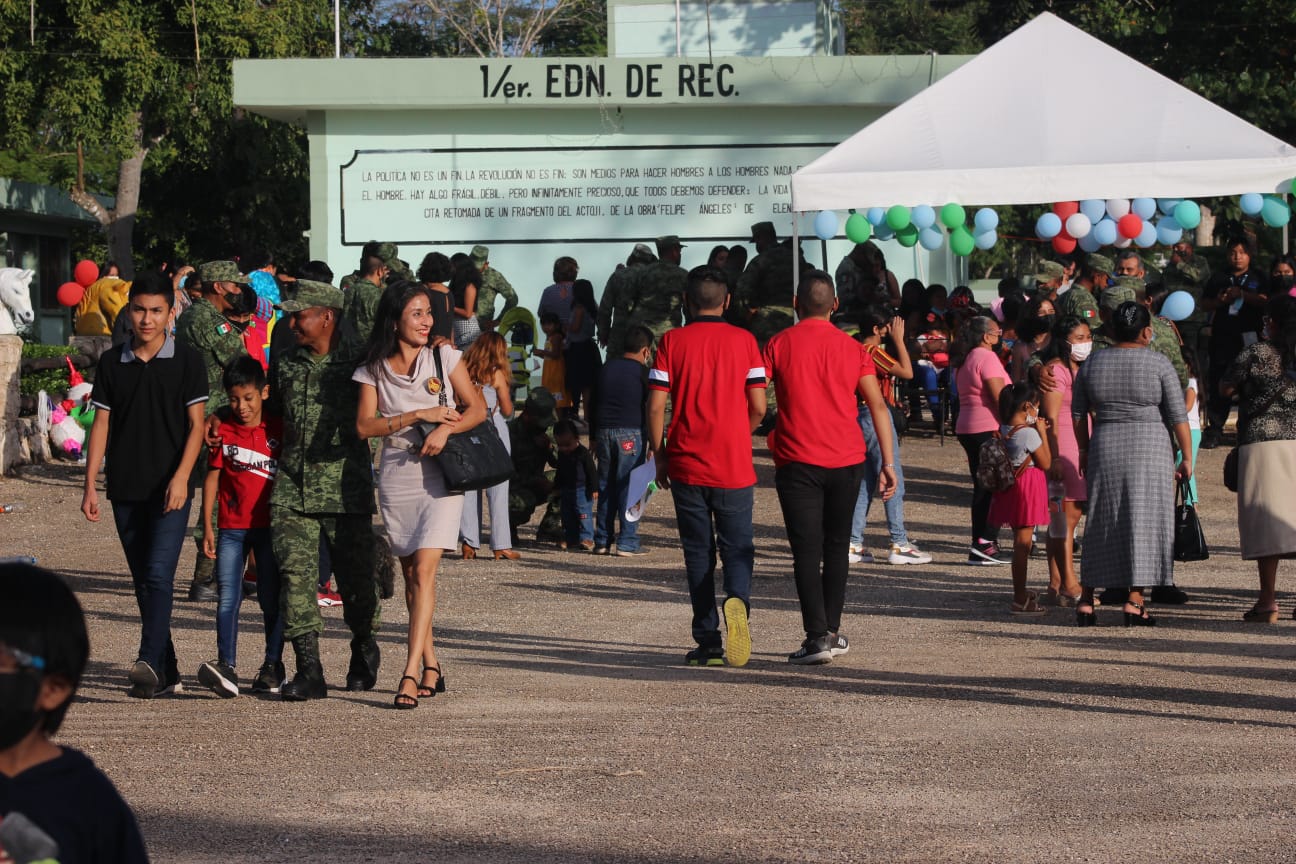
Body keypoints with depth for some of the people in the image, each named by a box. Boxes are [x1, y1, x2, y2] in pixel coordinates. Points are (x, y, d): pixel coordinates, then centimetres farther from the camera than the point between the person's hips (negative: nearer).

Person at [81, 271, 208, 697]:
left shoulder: (187, 361, -1)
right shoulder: (112, 363, 7)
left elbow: (196, 424, -4)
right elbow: (101, 424, 7)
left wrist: (181, 477, -17)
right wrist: (90, 485, 1)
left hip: (170, 489, -4)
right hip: (125, 488, 4)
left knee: (158, 574, -17)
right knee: (143, 580, 8)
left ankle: (149, 662, -26)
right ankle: (167, 671, 15)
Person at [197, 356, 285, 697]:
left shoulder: (279, 430, 3)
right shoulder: (223, 432, 4)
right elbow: (212, 478, 6)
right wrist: (207, 528, 2)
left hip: (269, 526, 0)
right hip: (232, 528, 0)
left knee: (272, 598, 4)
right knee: (227, 597, -7)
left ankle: (273, 666, 14)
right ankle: (226, 666, -12)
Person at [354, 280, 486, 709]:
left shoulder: (443, 357, 0)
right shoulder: (373, 369, 2)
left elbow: (477, 408, 1)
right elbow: (364, 425, -5)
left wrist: (444, 429, -17)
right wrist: (416, 416, -14)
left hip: (440, 477, -2)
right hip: (397, 477, 2)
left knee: (424, 571, -13)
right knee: (411, 575, 8)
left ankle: (411, 673, -19)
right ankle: (431, 667, 19)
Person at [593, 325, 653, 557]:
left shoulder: (607, 367, 12)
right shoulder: (641, 372, -4)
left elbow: (594, 401, 15)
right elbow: (650, 408, -6)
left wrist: (594, 437, 21)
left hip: (603, 431, 5)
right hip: (630, 433, -5)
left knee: (605, 487, 11)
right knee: (629, 487, -1)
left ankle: (602, 541, 13)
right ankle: (627, 542, -3)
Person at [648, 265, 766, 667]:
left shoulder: (672, 341, -1)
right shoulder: (743, 340, 1)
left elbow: (656, 406, -6)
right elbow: (758, 406, -1)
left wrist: (660, 457, 6)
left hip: (687, 464, 0)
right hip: (734, 467, 0)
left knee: (698, 552, 7)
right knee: (736, 547, 7)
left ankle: (708, 641, 3)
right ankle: (738, 598, -25)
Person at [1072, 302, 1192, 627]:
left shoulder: (1092, 364, 6)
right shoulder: (1158, 364, -4)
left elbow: (1078, 413, 11)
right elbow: (1178, 416, -6)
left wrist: (1084, 450, 21)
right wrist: (1186, 457, 0)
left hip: (1104, 447, 3)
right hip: (1149, 449, -3)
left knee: (1101, 524, 11)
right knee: (1143, 523, 0)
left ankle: (1086, 600, 11)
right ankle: (1134, 601, -4)